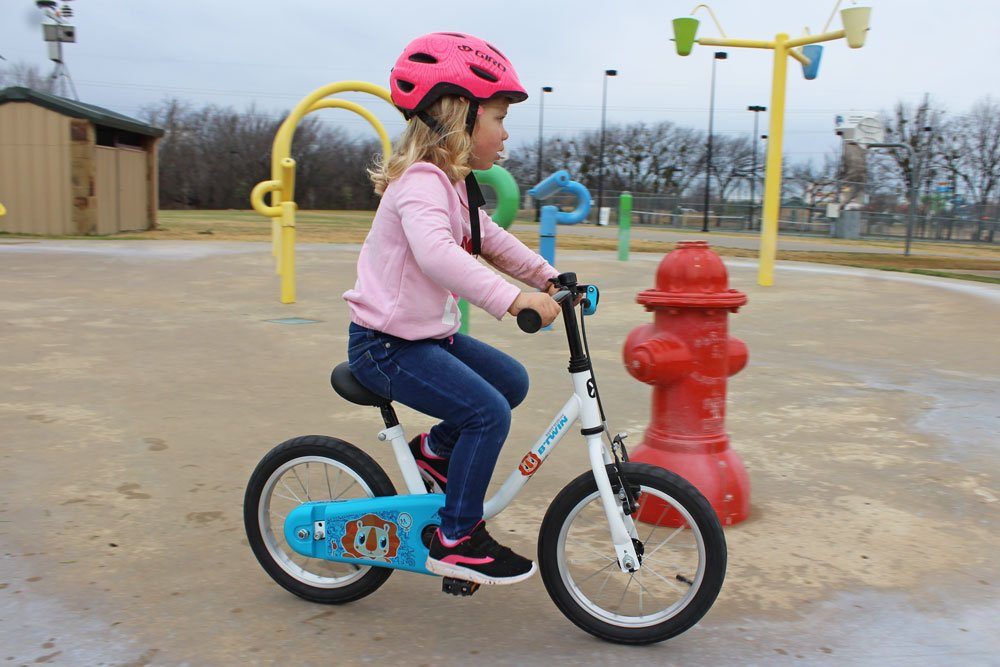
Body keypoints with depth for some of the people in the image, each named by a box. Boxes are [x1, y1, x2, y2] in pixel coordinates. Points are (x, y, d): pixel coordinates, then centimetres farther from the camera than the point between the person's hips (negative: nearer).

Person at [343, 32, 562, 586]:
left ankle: (435, 449, 23)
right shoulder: (422, 182, -21)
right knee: (487, 412, -19)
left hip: (429, 334, 10)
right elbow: (435, 253, -40)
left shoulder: (454, 186, 13)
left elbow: (492, 241, 24)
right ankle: (456, 540, -5)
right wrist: (513, 298, -46)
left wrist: (548, 277, 15)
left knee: (511, 380, 9)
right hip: (387, 346, -10)